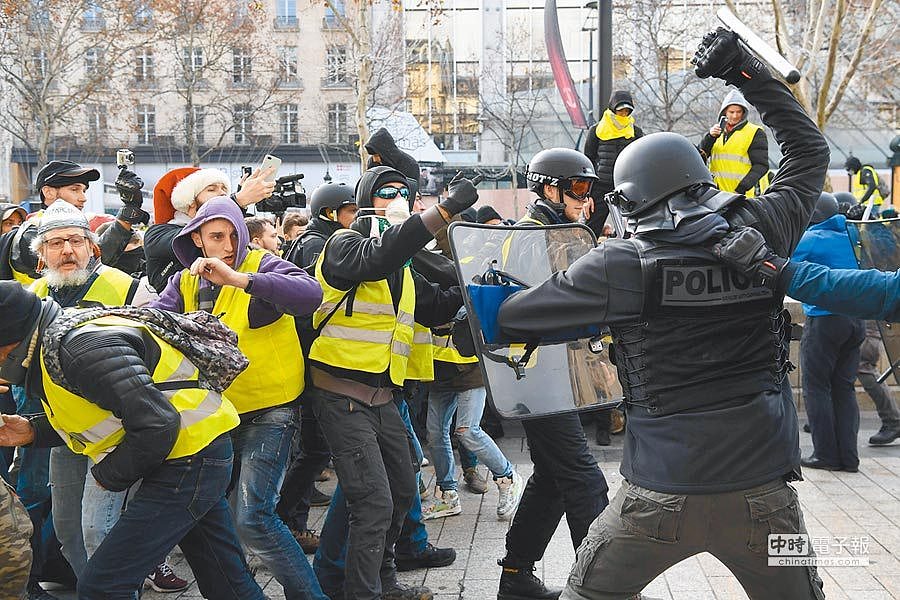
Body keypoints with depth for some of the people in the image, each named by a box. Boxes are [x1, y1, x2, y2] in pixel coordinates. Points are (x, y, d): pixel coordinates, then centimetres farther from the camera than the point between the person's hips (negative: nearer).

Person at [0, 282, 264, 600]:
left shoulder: (82, 348, -24)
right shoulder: (54, 340, 9)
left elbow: (155, 426, -28)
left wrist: (108, 476, -12)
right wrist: (32, 431, 7)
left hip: (188, 462, -11)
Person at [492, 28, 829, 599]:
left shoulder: (622, 263, -10)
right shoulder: (759, 234, -1)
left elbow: (515, 316, -1)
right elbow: (809, 151, 16)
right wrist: (749, 73, 21)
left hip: (663, 495, -2)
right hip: (764, 491, 3)